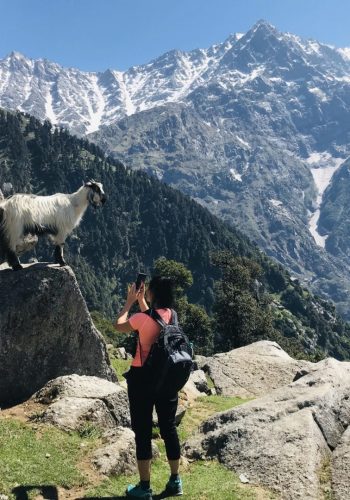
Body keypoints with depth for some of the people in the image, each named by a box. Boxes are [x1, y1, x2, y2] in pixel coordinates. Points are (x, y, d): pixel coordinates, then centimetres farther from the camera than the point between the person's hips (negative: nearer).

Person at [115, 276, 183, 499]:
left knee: (143, 431, 6)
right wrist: (141, 301, 18)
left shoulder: (143, 318, -19)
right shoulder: (171, 315, -1)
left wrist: (129, 302, 8)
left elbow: (119, 326, -1)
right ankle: (175, 481, 25)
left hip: (143, 378, -6)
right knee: (169, 428, 15)